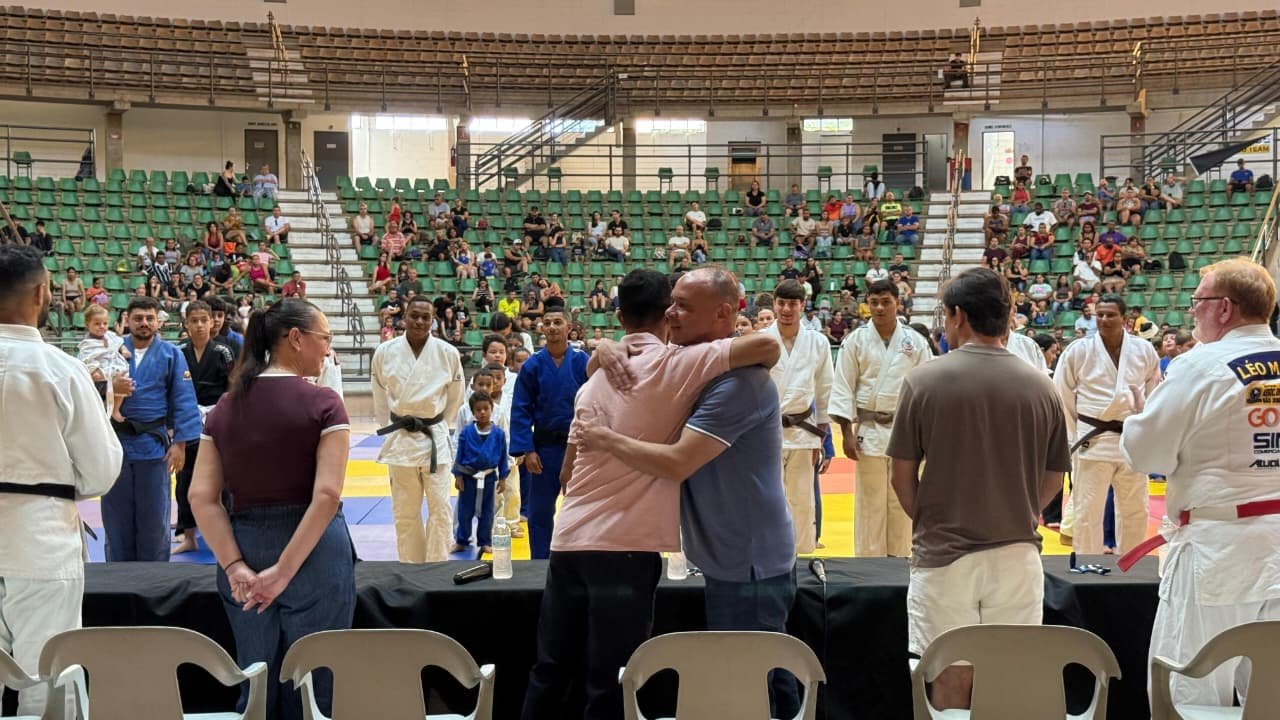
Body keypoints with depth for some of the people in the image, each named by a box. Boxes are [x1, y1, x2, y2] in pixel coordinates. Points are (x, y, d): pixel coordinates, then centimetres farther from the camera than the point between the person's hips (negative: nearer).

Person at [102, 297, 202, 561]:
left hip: (154, 444, -1)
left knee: (153, 519, 7)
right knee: (116, 517, 9)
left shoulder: (171, 354, 0)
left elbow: (183, 402, -2)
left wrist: (180, 443, -7)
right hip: (116, 440, 2)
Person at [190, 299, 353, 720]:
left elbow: (202, 498, -4)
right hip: (314, 553, -4)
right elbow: (327, 495, -20)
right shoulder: (322, 403, -10)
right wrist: (286, 570, -17)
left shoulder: (225, 407, 4)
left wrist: (235, 566, -9)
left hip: (246, 547, 5)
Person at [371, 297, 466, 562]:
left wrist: (436, 426, 9)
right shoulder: (385, 353, -5)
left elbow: (455, 396, 6)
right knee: (405, 512, 8)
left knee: (440, 508, -1)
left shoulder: (448, 353, -7)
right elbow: (380, 399, 8)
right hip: (399, 440, 1)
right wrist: (395, 427, 9)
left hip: (435, 439, -1)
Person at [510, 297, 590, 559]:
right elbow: (521, 410, -1)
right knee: (540, 512, 7)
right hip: (545, 447, 1)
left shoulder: (583, 362, -3)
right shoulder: (532, 366, -1)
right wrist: (527, 450, -8)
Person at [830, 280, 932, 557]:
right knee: (869, 503, 3)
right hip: (869, 431, -1)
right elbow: (843, 388, -2)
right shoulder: (855, 341, -2)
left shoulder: (914, 342, 1)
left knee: (901, 503, 9)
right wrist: (847, 433, -7)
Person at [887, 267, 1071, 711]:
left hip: (944, 556, -2)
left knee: (951, 681, 9)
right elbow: (1052, 481, 6)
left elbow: (903, 477, -2)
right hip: (1017, 555, 2)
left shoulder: (924, 381, -8)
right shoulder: (1040, 387, -2)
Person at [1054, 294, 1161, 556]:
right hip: (1093, 441, -3)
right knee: (1087, 510, 0)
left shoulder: (1144, 350, 0)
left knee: (1135, 510, 14)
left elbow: (1154, 392, 14)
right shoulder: (1078, 351, -7)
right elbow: (1062, 395, 1)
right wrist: (1077, 431, 1)